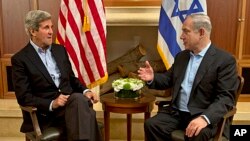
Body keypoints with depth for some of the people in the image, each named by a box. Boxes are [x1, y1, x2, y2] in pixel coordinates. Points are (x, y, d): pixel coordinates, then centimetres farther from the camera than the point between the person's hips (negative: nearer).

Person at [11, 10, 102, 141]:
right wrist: (52, 104, -21)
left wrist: (85, 91, 0)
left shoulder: (60, 49, 14)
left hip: (71, 102, 5)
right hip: (45, 113, -5)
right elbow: (23, 97, -7)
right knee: (79, 99, -36)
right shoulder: (20, 59, -3)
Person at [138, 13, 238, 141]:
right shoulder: (181, 56, 15)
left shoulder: (225, 60, -6)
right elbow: (168, 79, 24)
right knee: (151, 124, -21)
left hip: (205, 115, -5)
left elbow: (226, 97, -13)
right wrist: (152, 78, 1)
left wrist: (205, 118, -30)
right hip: (176, 113, 5)